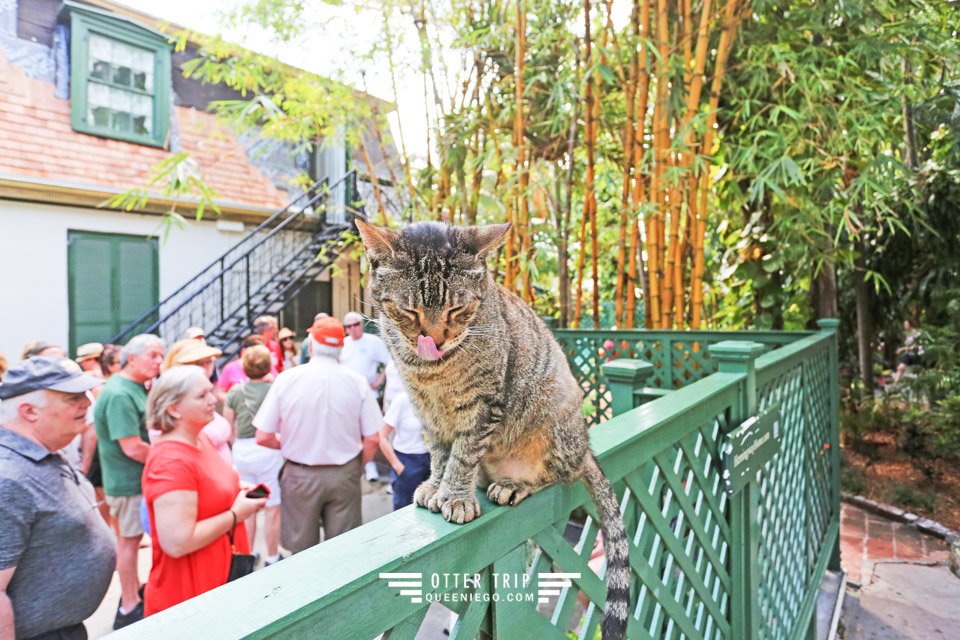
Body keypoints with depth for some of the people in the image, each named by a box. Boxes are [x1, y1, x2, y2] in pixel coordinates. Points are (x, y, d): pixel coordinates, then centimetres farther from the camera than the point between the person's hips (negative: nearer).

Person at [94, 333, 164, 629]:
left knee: (132, 537, 20)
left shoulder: (137, 388, 8)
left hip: (139, 478, 9)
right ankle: (129, 609, 17)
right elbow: (133, 448, -26)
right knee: (129, 539, 3)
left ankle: (134, 592, 36)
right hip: (129, 481, -9)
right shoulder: (119, 394, -23)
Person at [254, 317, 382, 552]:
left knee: (302, 552, 16)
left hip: (300, 476, 0)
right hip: (344, 475, 0)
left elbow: (263, 437, -8)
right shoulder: (357, 382, -9)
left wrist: (289, 445, 11)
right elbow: (372, 438, -8)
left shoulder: (286, 379, -10)